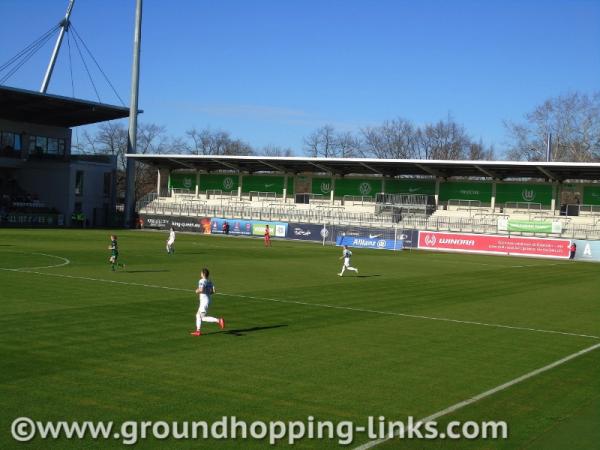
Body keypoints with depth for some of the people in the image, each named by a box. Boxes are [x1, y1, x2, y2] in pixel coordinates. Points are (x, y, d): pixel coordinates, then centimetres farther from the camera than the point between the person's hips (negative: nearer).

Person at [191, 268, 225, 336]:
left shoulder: (202, 281, -16)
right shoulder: (209, 281, 8)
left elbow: (201, 290, -30)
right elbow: (213, 291, 6)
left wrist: (197, 291, -11)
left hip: (204, 301, -9)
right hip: (208, 299, 9)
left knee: (203, 318, -5)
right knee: (198, 315, 18)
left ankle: (218, 320, -16)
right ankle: (198, 331, 20)